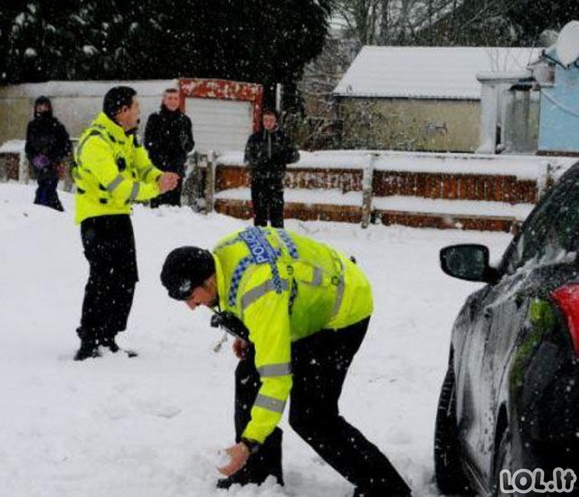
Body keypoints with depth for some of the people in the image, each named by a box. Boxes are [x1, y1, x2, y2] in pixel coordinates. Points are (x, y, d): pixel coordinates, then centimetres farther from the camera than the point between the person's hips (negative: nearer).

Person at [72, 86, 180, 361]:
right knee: (103, 279, -15)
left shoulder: (127, 136, 10)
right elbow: (115, 185, -27)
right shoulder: (96, 141, -21)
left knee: (126, 279, 12)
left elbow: (143, 167, 9)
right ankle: (88, 343, -11)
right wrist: (153, 189, -23)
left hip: (119, 215, 9)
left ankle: (107, 339, 22)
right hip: (97, 217, -9)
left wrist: (160, 178, -14)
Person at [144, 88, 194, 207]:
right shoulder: (155, 119, 2)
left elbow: (190, 145, 11)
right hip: (158, 166, -3)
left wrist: (185, 143, -10)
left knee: (175, 200, 0)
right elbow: (147, 143, 1)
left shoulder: (184, 120, 11)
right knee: (158, 200, -10)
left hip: (177, 167, 3)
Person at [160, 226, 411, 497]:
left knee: (310, 417, -13)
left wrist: (250, 442, -40)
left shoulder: (259, 293, -40)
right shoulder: (219, 254, -13)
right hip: (306, 301, 10)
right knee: (248, 376, 5)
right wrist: (249, 333, 9)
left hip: (343, 309, -10)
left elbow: (276, 376, -40)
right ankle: (256, 474, 16)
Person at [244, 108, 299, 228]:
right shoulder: (255, 138, 6)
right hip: (258, 181, 0)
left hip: (276, 181, 0)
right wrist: (261, 163, -18)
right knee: (259, 213, 3)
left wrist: (282, 158, -13)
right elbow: (248, 158, 0)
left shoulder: (282, 138, 7)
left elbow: (295, 155, 6)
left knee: (277, 212, -2)